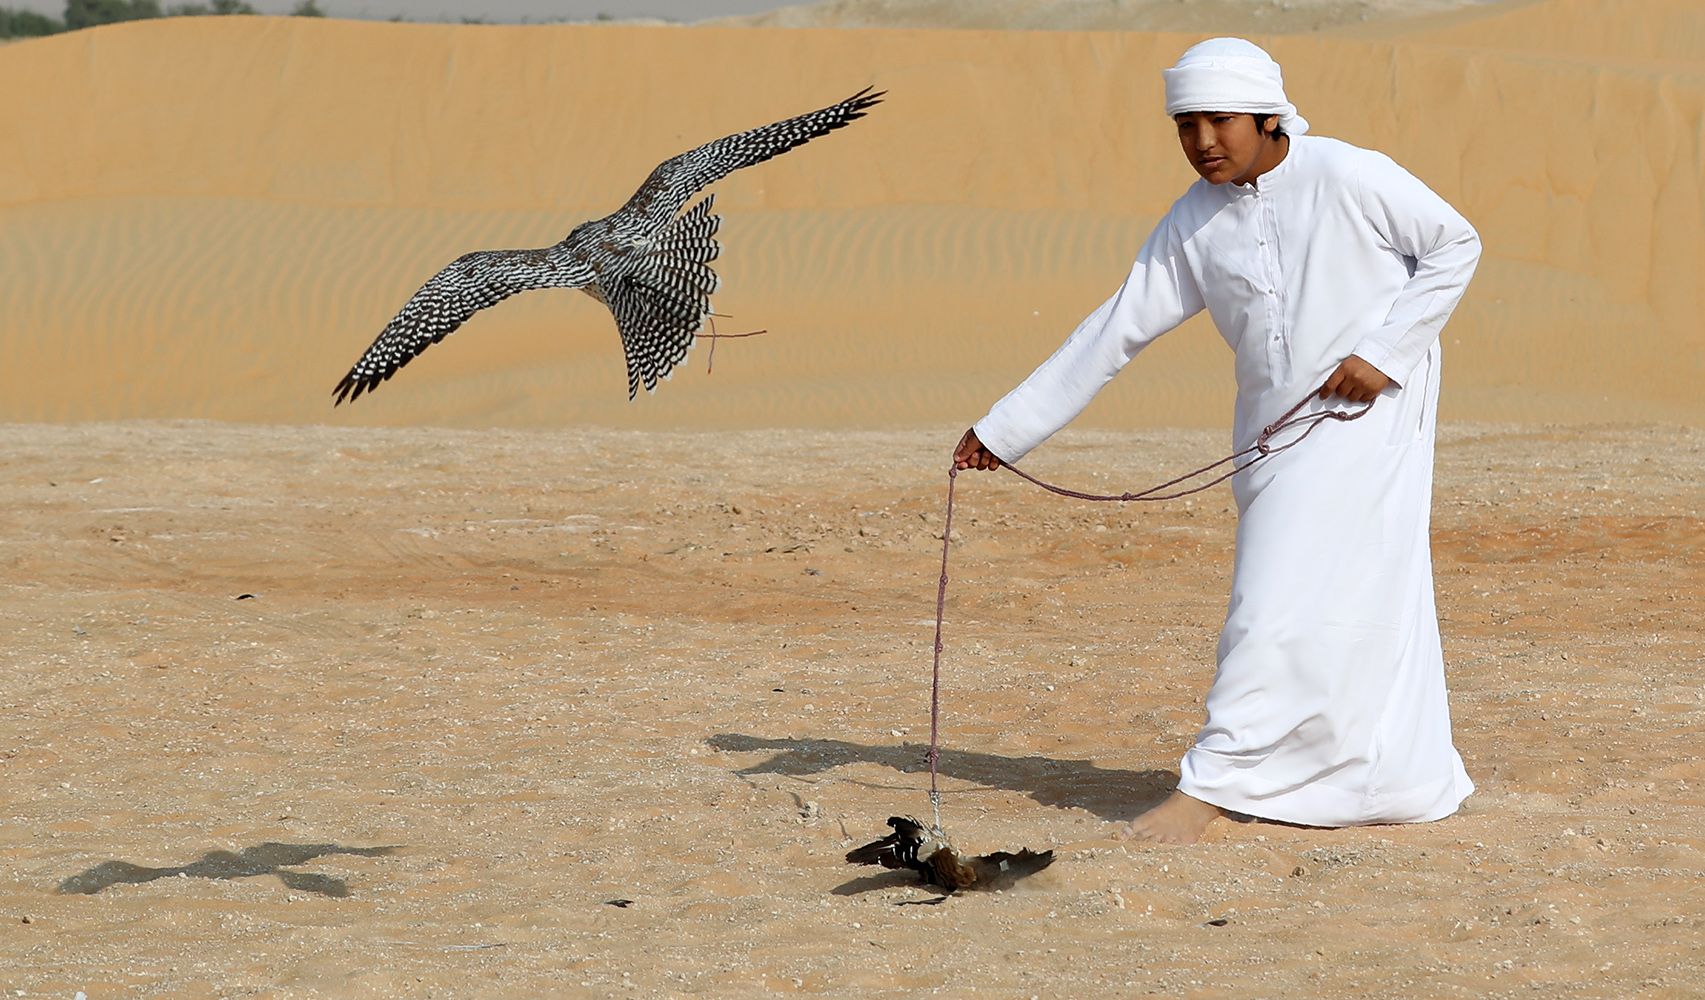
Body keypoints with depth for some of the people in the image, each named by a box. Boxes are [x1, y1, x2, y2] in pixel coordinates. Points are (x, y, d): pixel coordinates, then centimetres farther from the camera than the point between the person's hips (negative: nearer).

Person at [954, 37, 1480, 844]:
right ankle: (1412, 783, 20)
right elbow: (1115, 332, 5)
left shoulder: (1346, 177, -11)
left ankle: (1209, 786, -10)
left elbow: (1455, 243, -4)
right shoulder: (1192, 226, 3)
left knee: (1285, 605, -12)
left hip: (1366, 416, -6)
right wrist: (1006, 429, 2)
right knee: (1359, 605, 8)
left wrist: (1384, 352, -13)